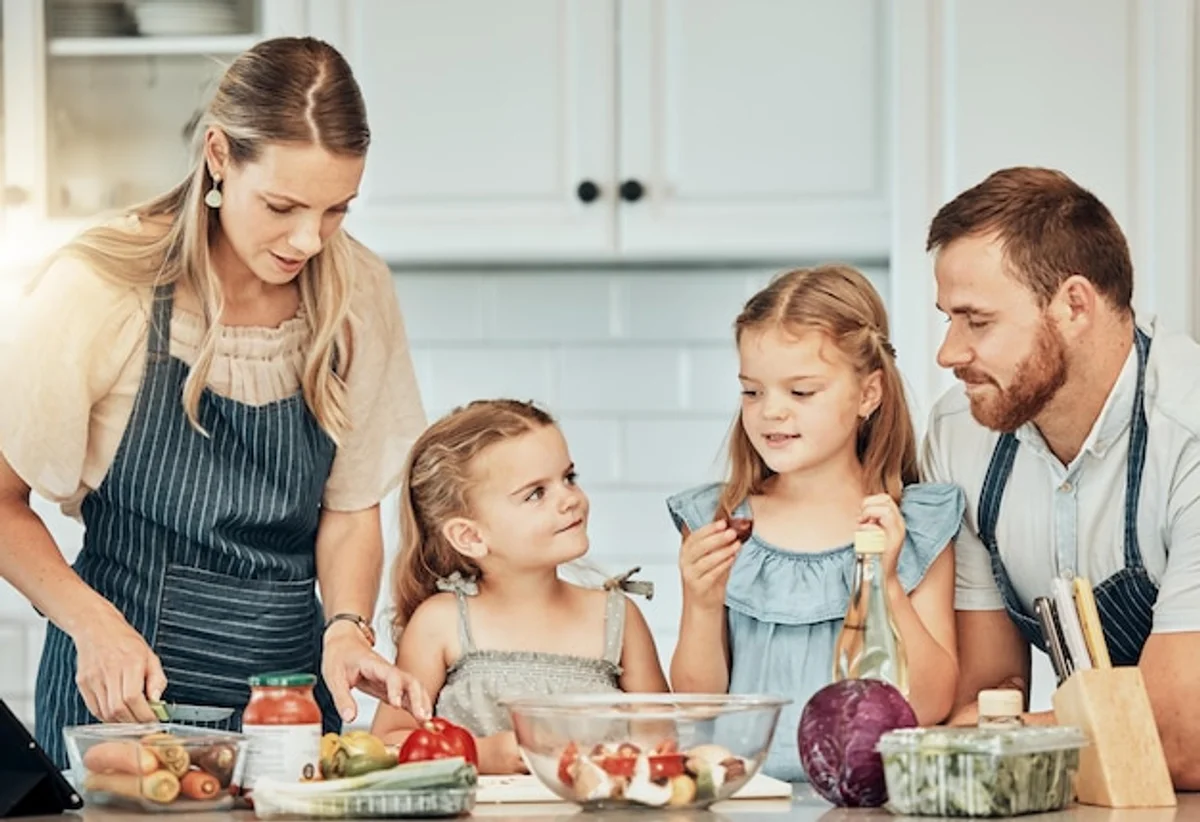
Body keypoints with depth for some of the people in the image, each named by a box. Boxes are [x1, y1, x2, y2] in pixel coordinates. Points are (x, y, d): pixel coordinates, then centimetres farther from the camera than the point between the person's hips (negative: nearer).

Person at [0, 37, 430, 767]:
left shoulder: (358, 293, -2)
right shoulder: (101, 288, -13)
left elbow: (350, 507, 7)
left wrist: (348, 628, -11)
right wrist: (92, 621, -21)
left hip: (294, 685, 4)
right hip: (124, 692, -3)